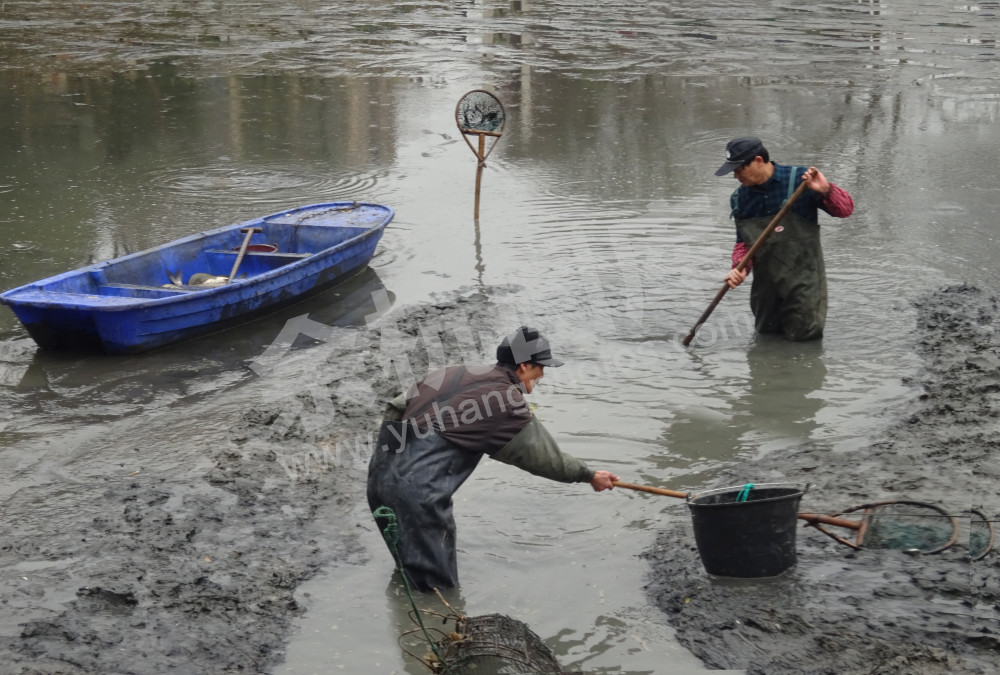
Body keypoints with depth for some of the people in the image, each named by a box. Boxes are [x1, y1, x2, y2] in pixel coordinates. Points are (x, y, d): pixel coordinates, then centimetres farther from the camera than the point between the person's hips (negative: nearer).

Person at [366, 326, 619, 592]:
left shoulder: (452, 373, 17)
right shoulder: (509, 403, -4)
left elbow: (395, 408, 16)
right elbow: (544, 457, 5)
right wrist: (590, 476, 17)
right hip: (417, 489, -8)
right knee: (440, 589, 1)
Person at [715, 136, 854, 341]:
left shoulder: (799, 180, -14)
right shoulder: (739, 199, 2)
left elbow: (846, 209, -11)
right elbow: (743, 243, 9)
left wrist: (826, 190, -31)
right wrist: (740, 268, -11)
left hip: (802, 276, -5)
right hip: (765, 281, 5)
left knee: (803, 335, 1)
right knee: (766, 332, 14)